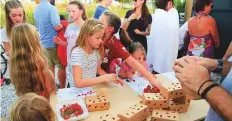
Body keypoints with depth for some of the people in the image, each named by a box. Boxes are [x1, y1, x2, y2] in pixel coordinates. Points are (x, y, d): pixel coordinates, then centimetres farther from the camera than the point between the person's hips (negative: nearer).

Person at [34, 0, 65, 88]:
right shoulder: (51, 8, -17)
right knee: (62, 66, 8)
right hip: (54, 43, -7)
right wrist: (64, 25, -5)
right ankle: (62, 89, 16)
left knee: (49, 68, 14)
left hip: (43, 43, 7)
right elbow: (57, 26, -24)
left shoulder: (36, 9, 8)